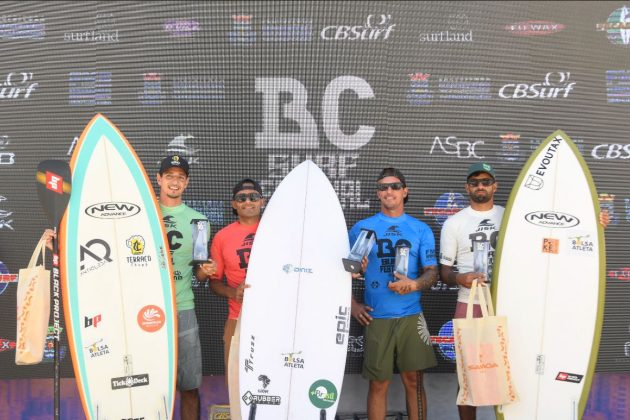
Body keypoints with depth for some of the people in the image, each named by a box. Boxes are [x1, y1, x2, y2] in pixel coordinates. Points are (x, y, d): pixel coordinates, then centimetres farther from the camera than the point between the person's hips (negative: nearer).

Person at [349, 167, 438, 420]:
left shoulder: (421, 229, 7)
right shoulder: (362, 228, 6)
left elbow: (432, 273, 5)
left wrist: (414, 285, -16)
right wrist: (352, 305, 1)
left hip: (411, 316, 1)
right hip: (376, 317, 0)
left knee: (413, 380, 5)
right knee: (378, 383, 5)